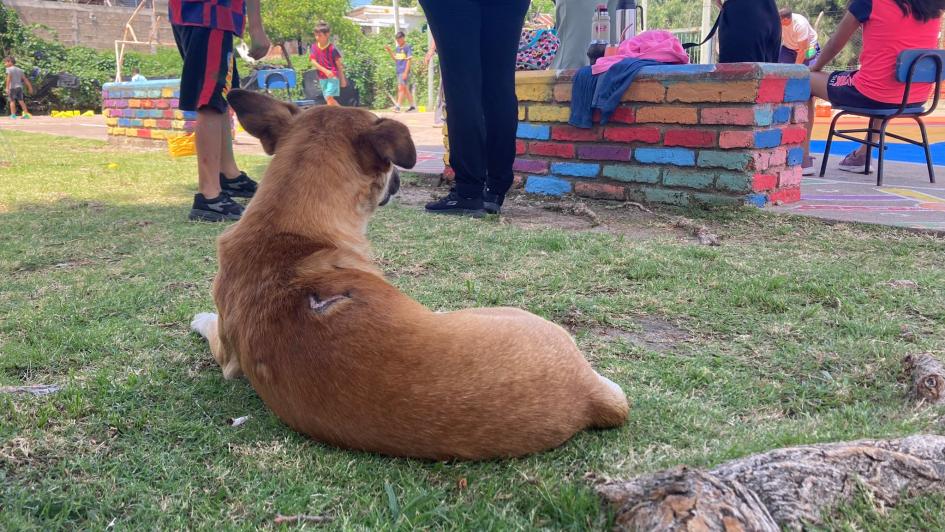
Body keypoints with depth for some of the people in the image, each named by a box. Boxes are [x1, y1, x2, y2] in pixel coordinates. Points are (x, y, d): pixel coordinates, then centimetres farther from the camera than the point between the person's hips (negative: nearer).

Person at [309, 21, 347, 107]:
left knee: (329, 97, -19)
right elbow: (313, 62, -6)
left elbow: (339, 64, -5)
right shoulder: (314, 47, 0)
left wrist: (342, 79, -1)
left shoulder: (332, 48, -11)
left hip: (333, 77, -6)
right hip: (322, 78, 6)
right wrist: (325, 70, -20)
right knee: (328, 99, 9)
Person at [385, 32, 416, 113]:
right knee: (406, 90, 11)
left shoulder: (408, 47, -7)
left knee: (401, 88, -13)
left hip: (404, 72, -8)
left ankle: (398, 106, -17)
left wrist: (406, 72, -18)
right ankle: (412, 106, 17)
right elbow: (395, 59, 22)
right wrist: (390, 51, 9)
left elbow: (408, 60, -11)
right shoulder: (397, 48, 15)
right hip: (399, 72, 8)